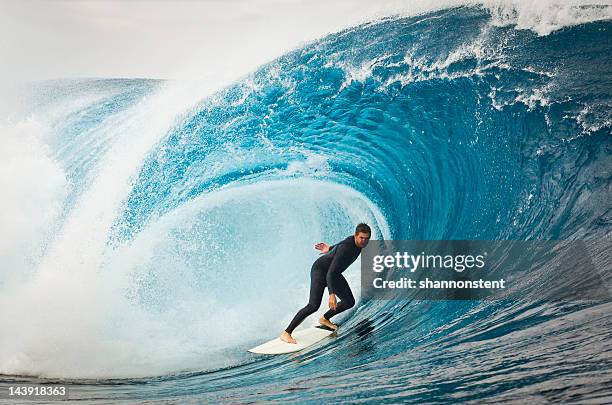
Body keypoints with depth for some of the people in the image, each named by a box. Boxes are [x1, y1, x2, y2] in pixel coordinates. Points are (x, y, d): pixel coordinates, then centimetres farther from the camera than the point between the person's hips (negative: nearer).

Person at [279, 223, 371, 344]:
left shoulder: (357, 241, -9)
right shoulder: (346, 249, -35)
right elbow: (330, 274, -40)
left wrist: (331, 249, 32)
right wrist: (332, 294, -49)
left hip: (333, 273, 9)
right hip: (320, 270, -9)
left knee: (349, 302, 6)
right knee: (314, 305, -25)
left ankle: (325, 319, 30)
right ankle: (286, 333, -21)